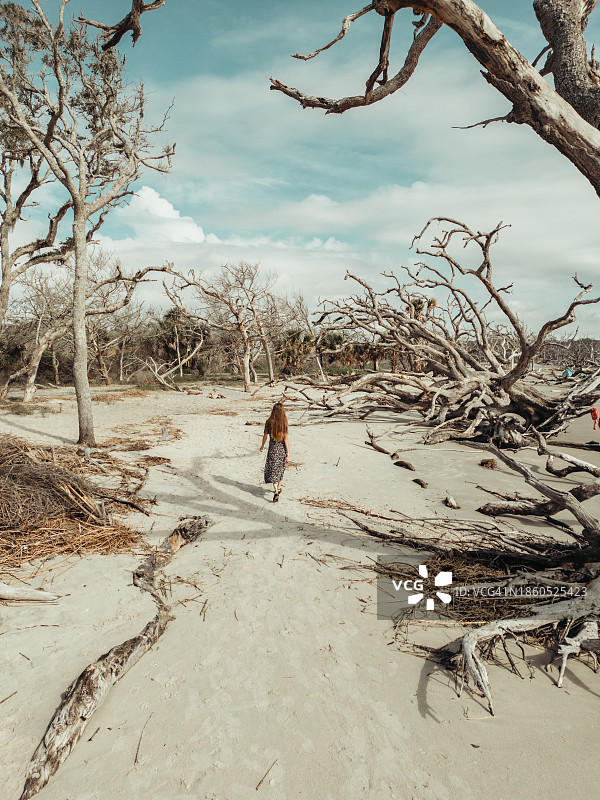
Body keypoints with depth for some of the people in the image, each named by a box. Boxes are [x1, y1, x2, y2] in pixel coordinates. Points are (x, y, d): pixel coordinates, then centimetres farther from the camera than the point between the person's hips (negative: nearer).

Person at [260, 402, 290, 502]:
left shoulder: (269, 422, -9)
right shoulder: (284, 422, -11)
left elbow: (265, 435, 1)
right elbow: (286, 438, -12)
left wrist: (262, 446, 19)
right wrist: (288, 453, -9)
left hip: (273, 448, -1)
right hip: (282, 448, 1)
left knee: (272, 471, 2)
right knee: (280, 469, 20)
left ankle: (276, 492, -14)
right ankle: (278, 488, 35)